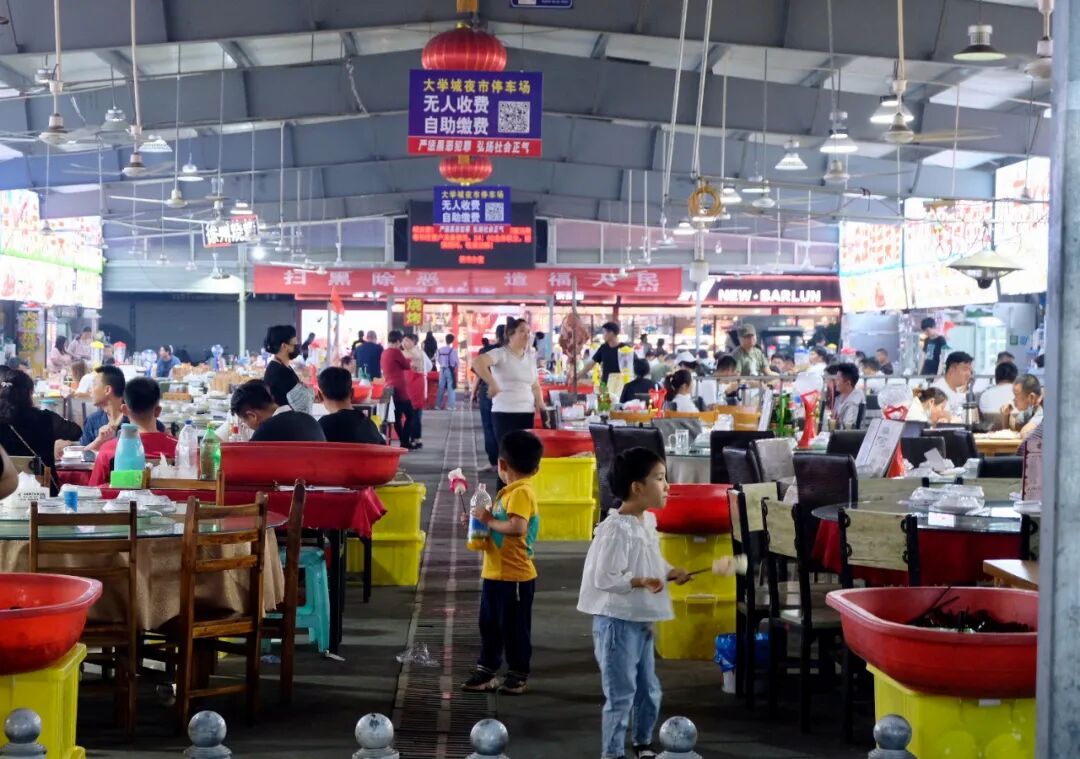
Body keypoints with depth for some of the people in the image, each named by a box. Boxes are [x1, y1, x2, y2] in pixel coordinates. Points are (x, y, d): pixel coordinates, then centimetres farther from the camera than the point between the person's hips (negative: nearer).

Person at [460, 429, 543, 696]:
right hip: (494, 573, 10)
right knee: (489, 624, 16)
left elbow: (517, 527, -33)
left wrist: (489, 520, -23)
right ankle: (486, 670, 25)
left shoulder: (521, 493, -19)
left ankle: (518, 675, 15)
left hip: (514, 576, -10)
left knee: (514, 627, 3)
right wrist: (481, 520, 9)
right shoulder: (510, 491, 12)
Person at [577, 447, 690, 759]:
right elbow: (603, 578, -25)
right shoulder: (617, 529, -22)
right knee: (621, 696, -3)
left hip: (643, 621, 9)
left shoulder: (648, 521, 6)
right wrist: (640, 581, -30)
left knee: (649, 691, 19)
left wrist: (669, 572, 4)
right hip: (618, 622, -9)